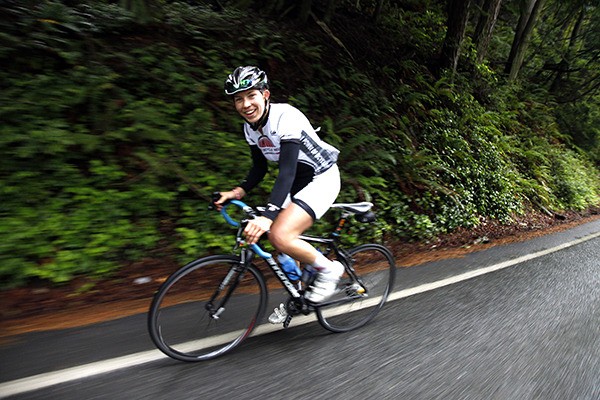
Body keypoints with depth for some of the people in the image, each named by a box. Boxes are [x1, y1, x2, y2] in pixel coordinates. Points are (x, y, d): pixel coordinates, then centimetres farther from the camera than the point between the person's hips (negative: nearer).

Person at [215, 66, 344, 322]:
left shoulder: (286, 118, -26)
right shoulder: (251, 128, -1)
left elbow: (287, 171, -36)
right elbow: (260, 168, 8)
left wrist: (267, 217, -46)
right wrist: (237, 192, -9)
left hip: (323, 178, -8)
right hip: (298, 182, 8)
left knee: (280, 236, -24)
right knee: (278, 236, 8)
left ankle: (329, 269, 1)